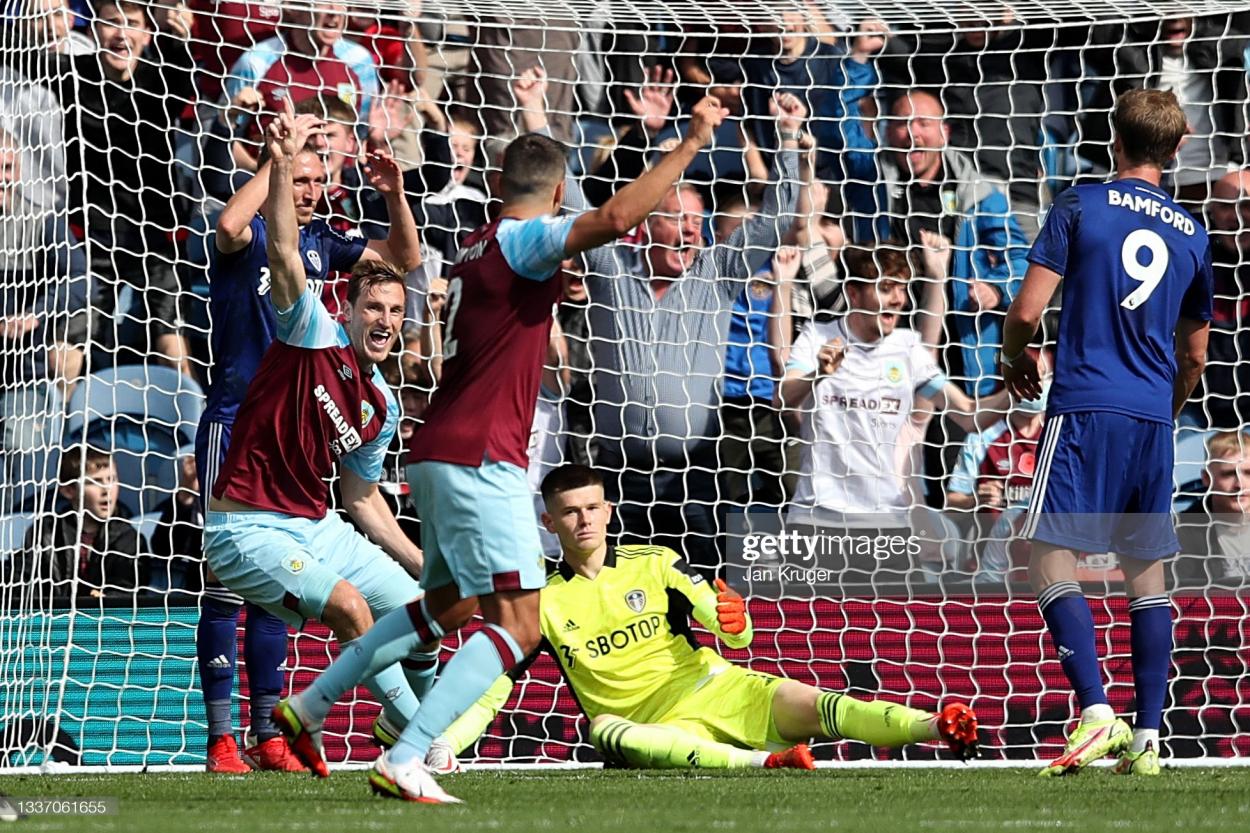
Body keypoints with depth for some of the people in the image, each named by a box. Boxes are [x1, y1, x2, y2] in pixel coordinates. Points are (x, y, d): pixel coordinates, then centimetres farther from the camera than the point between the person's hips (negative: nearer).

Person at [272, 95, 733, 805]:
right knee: (519, 624, -12)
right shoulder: (522, 240, -10)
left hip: (438, 453, 10)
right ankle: (404, 761, -22)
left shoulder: (478, 246, 16)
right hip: (480, 456, -9)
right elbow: (619, 216, -26)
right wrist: (692, 143, -20)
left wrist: (551, 291, 41)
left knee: (448, 604, 28)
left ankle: (311, 704, 32)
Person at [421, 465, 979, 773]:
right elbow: (493, 688, 5)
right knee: (607, 733, -39)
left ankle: (939, 727, -47)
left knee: (808, 705, -26)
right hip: (650, 726, -2)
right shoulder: (545, 604, 7)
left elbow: (736, 638, 3)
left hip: (712, 689, 2)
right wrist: (445, 745, -12)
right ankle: (759, 761, -62)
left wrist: (733, 621, -22)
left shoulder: (655, 564, 9)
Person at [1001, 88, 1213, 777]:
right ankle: (1147, 739, 7)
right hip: (1153, 415, 5)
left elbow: (1027, 309, -6)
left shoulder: (1081, 207, -1)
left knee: (1050, 561, -5)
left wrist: (1014, 358, 15)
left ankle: (1097, 715, -21)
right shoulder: (1192, 235, 13)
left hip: (1084, 407, -5)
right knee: (1146, 573, 10)